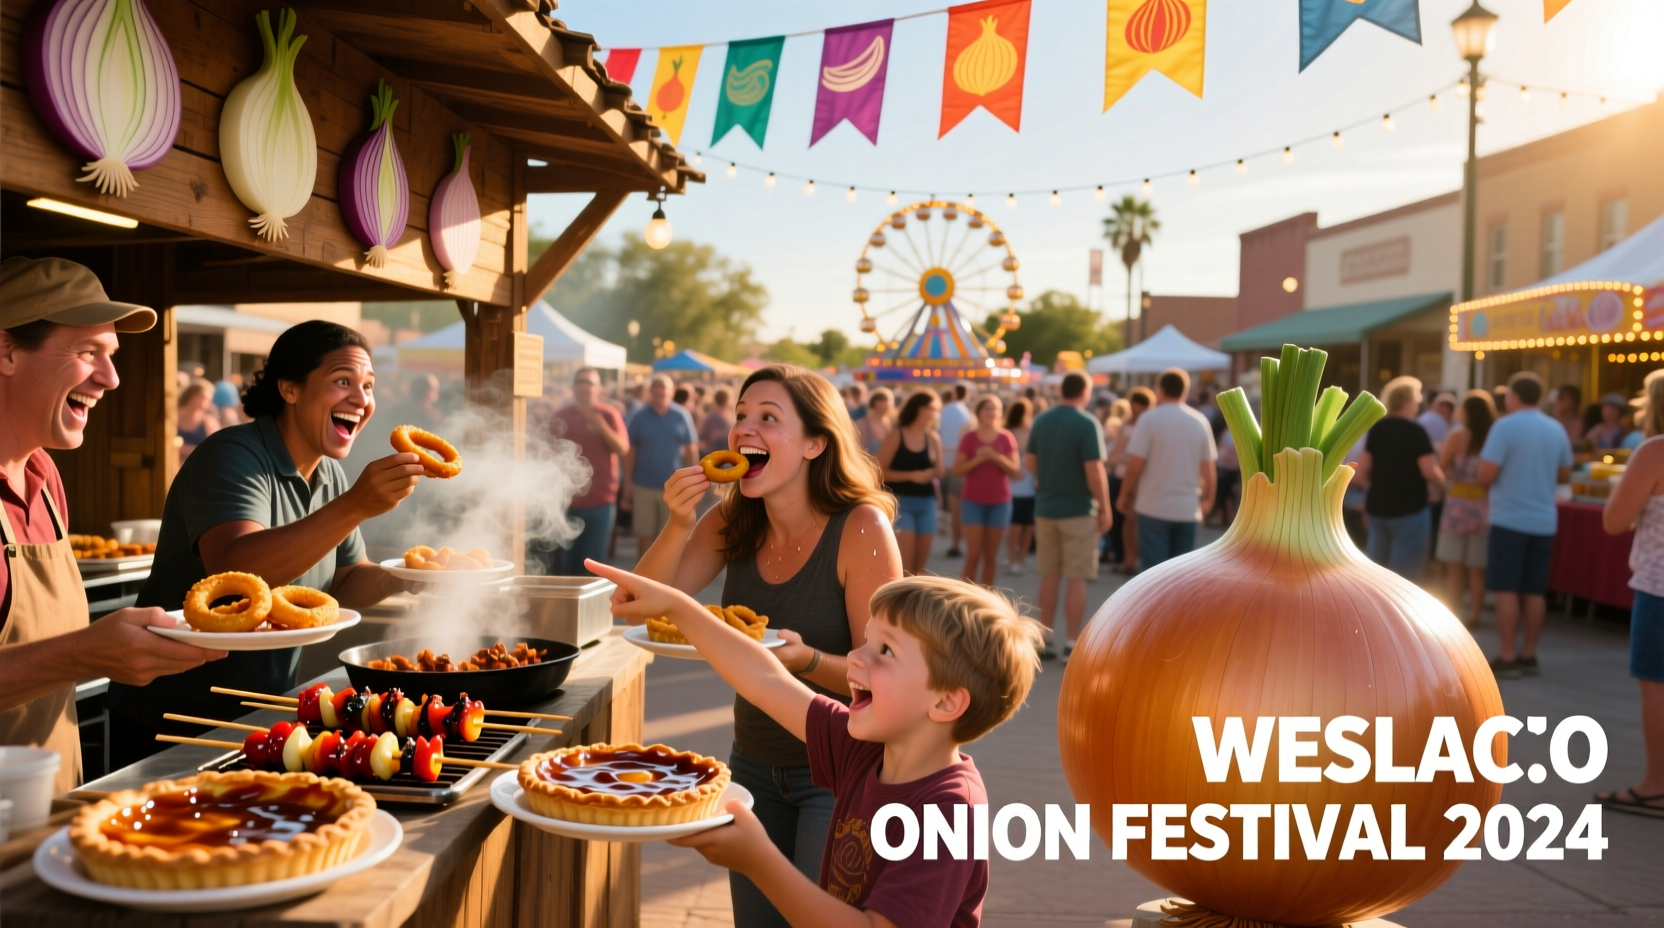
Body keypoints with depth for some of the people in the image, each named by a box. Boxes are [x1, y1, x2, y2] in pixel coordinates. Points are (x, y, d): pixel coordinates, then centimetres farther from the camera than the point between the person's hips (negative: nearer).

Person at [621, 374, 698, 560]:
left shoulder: (682, 416, -2)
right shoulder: (639, 417, -3)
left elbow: (691, 450, 1)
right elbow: (630, 452, 1)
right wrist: (628, 486, -1)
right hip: (643, 486, 0)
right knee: (644, 535, 9)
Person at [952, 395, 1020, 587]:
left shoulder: (1007, 438, 3)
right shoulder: (969, 437, 0)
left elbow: (1015, 470, -2)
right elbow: (957, 470, -3)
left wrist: (996, 457, -17)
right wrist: (978, 459, -18)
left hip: (1000, 503, 1)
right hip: (973, 502, -1)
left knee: (991, 557, 6)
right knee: (973, 555, -7)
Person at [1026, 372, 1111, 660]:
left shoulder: (1042, 420, 4)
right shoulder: (1087, 424, -14)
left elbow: (1029, 462, 10)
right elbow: (1094, 472, -18)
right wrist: (1105, 508, -9)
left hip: (1045, 508, 6)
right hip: (1078, 509, -6)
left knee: (1049, 575, 13)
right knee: (1077, 578, 1)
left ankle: (1045, 640, 17)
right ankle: (1072, 644, 2)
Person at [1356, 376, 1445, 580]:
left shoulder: (1376, 428, 4)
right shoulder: (1416, 431, -11)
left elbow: (1363, 470, 4)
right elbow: (1430, 473, -17)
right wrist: (1442, 478, 4)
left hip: (1377, 507, 6)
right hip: (1409, 509, -6)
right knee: (1403, 575, 1)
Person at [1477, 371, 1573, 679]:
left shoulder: (1505, 426, -12)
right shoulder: (1557, 429, 6)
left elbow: (1486, 476, -16)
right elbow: (1565, 475, 15)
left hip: (1509, 520, -6)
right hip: (1544, 521, 6)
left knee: (1507, 589, -2)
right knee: (1534, 591, 10)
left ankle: (1507, 658, -1)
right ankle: (1528, 655, 15)